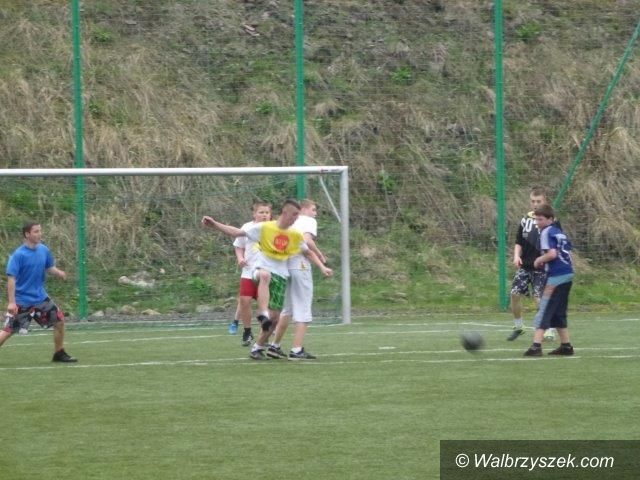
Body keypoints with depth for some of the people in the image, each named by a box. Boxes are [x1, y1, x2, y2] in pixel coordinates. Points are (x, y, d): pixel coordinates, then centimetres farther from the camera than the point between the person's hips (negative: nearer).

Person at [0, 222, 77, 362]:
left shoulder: (44, 250, 1)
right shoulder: (18, 255, -18)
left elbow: (50, 268, 16)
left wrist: (59, 273, -8)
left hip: (40, 298, 6)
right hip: (21, 301, -6)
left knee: (59, 320, 6)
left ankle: (59, 353, 21)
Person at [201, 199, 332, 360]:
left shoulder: (296, 235, 7)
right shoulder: (264, 228, -4)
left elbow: (308, 253, 21)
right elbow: (238, 232, -4)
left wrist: (322, 267, 7)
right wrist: (215, 224, -12)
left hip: (280, 276, 4)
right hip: (263, 268, -4)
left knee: (274, 317, -2)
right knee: (265, 275, -44)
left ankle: (258, 347, 18)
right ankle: (263, 315, -54)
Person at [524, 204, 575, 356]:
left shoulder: (547, 232, -9)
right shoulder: (560, 232, 16)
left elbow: (552, 253, -22)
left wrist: (539, 260, -5)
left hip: (556, 277, -9)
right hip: (568, 274, 9)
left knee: (544, 311, -8)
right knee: (559, 313, 17)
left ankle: (536, 345, -14)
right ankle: (566, 345, 18)